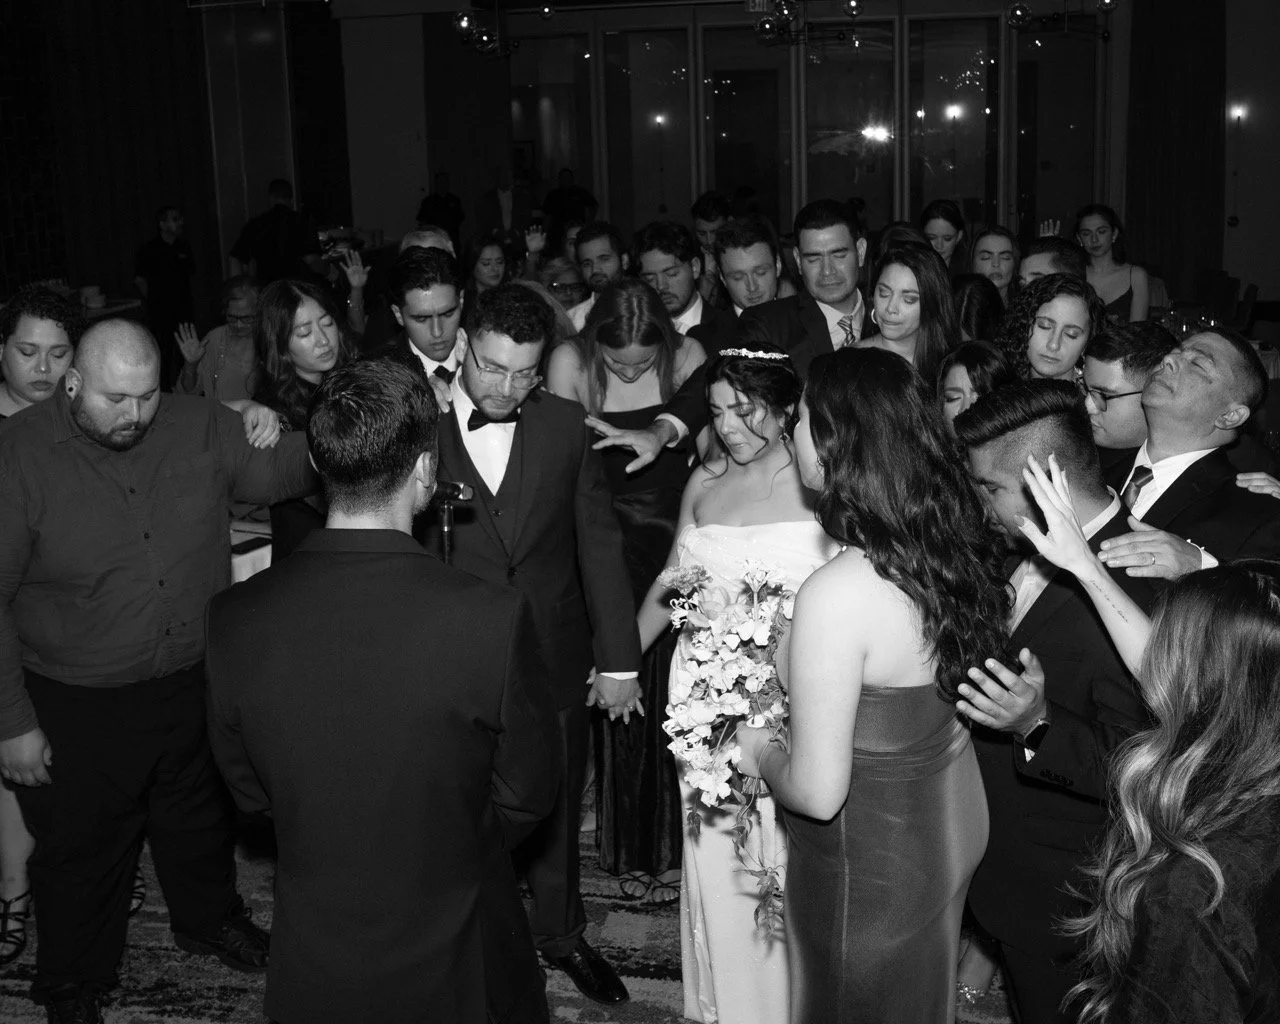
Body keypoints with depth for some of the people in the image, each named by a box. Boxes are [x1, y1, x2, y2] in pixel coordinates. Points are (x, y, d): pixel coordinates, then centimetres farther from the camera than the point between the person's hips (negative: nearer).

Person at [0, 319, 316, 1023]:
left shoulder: (201, 427, -7)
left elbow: (275, 474, 3)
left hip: (194, 684, 4)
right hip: (78, 708, -4)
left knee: (200, 819, 26)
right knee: (82, 849, 16)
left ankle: (208, 919, 55)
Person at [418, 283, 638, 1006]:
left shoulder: (564, 424, -4)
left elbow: (600, 542, 0)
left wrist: (619, 660, 0)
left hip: (556, 664, 2)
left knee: (556, 811, 20)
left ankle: (562, 933, 42)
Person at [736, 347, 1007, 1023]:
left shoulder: (836, 595, -33)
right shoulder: (951, 542, -10)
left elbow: (817, 791, -28)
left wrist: (762, 752, -7)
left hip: (871, 864, -6)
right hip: (952, 822, 6)